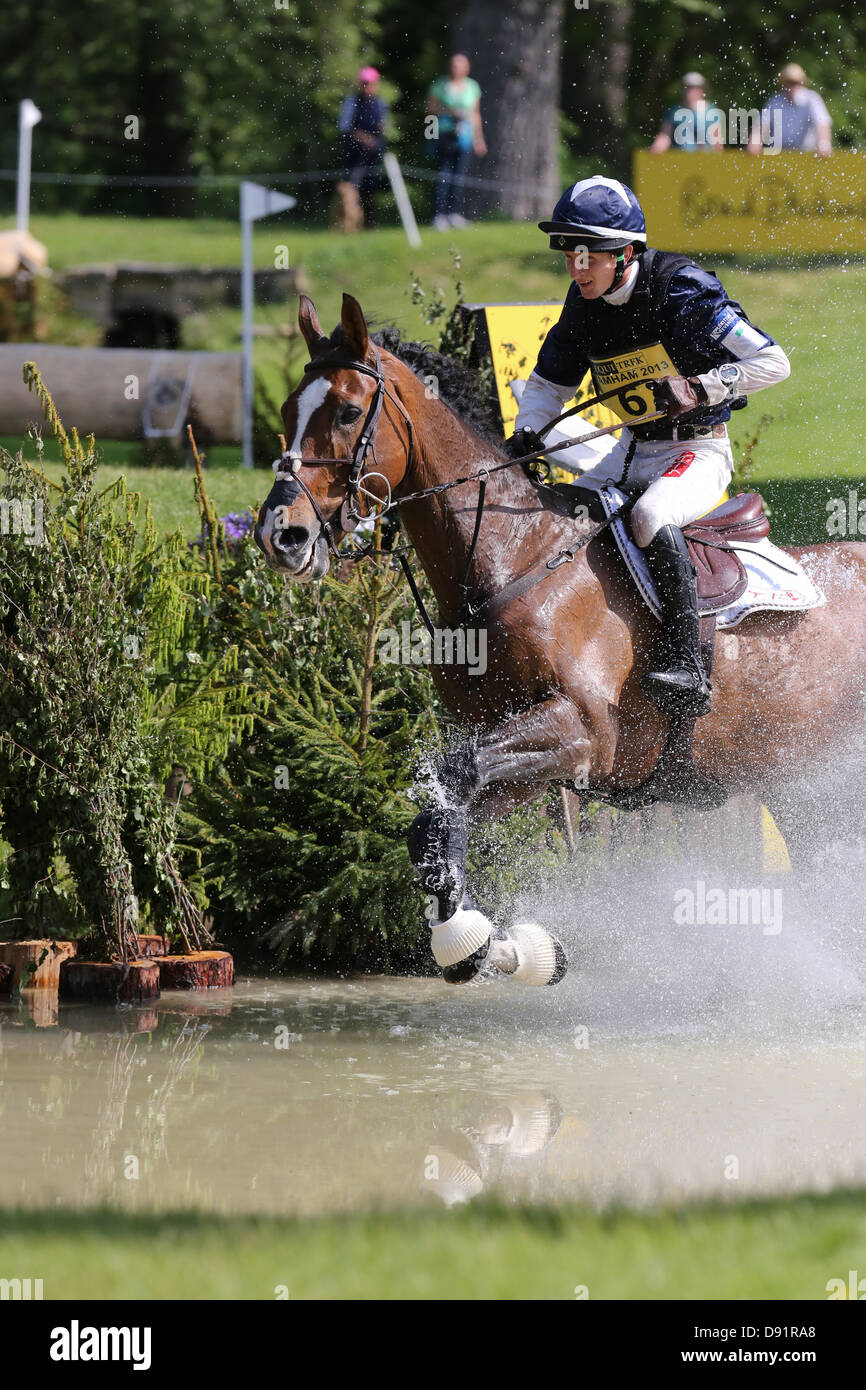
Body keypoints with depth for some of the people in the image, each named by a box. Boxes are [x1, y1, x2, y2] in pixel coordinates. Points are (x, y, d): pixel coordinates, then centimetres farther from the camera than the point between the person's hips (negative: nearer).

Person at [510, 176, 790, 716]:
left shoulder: (682, 291, -20)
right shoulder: (583, 305, 0)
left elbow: (773, 362, -21)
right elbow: (550, 383, 16)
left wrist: (698, 388, -32)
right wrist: (527, 433, -5)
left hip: (699, 448, -8)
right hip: (633, 450, 8)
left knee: (650, 515, -35)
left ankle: (686, 668, -33)